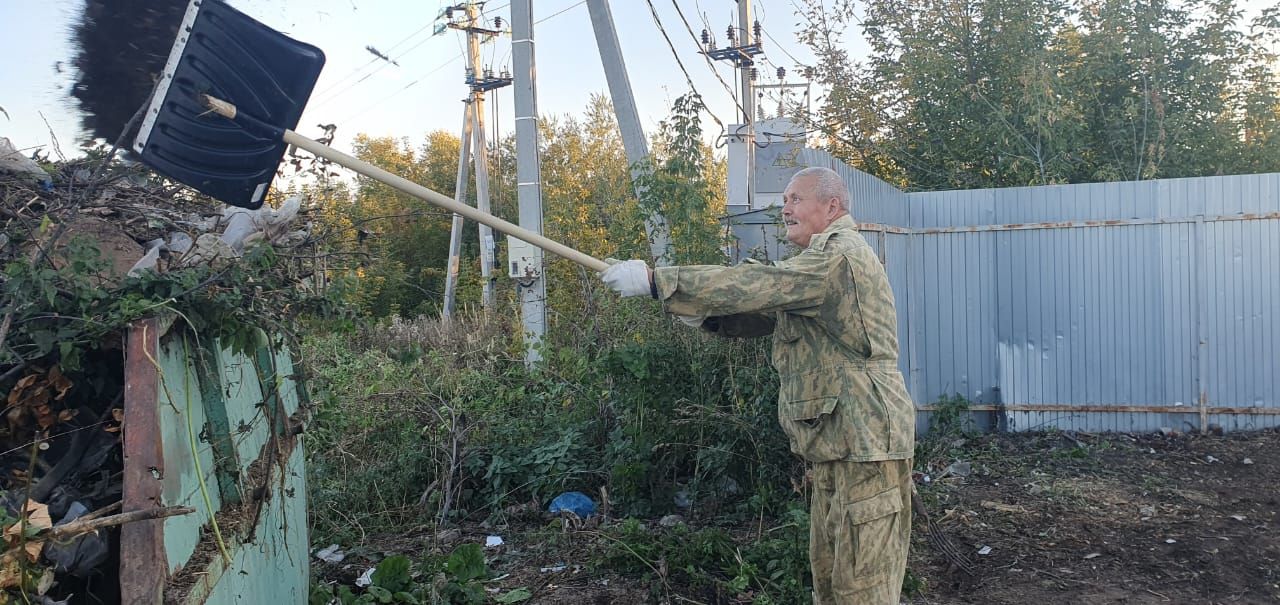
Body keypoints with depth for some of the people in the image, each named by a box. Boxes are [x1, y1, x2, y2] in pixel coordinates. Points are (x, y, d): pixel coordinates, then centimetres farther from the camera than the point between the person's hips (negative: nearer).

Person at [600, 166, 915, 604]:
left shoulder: (841, 254, -14)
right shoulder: (823, 259, 21)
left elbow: (756, 284, -24)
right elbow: (764, 312, 16)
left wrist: (654, 281, -23)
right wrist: (705, 313, -4)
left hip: (866, 438, -10)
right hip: (835, 440, 10)